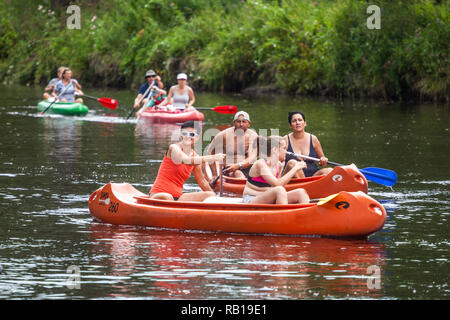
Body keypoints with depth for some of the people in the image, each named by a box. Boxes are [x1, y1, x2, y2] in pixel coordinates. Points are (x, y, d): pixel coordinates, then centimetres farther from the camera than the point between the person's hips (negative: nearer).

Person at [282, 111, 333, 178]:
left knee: (329, 171, -23)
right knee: (292, 163, -33)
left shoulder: (313, 139, 9)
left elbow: (322, 158, 18)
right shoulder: (286, 140, 2)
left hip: (312, 175, 2)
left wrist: (323, 161, -5)